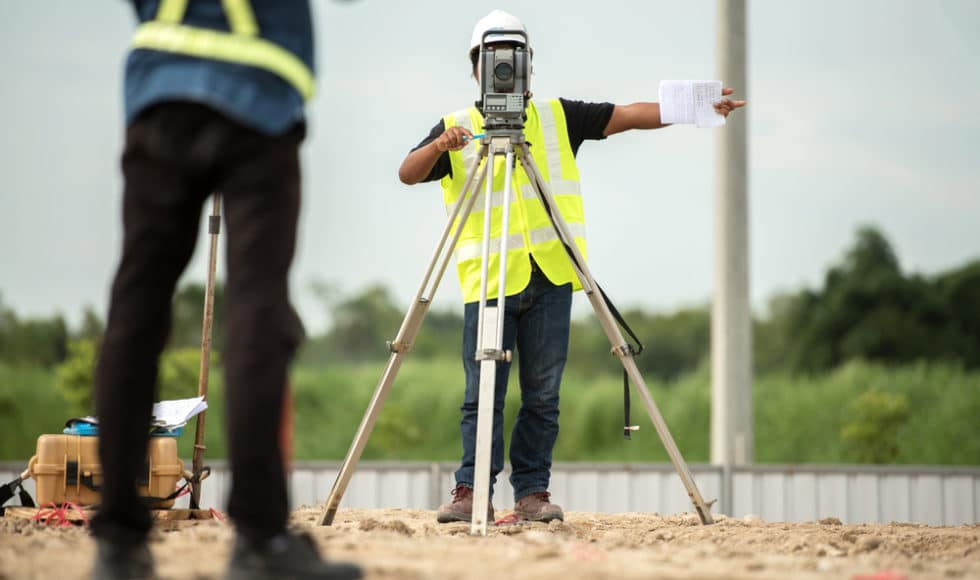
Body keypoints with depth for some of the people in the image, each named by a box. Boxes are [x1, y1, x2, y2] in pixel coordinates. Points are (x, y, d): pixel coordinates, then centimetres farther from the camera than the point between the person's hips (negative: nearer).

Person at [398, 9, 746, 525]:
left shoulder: (558, 118, 12)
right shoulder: (456, 128, 8)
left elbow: (630, 115, 4)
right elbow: (408, 174, -4)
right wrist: (439, 148, -25)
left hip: (550, 275, 2)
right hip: (487, 278, -2)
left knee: (542, 395, 2)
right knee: (482, 394, -4)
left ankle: (532, 493, 7)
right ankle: (472, 494, -1)